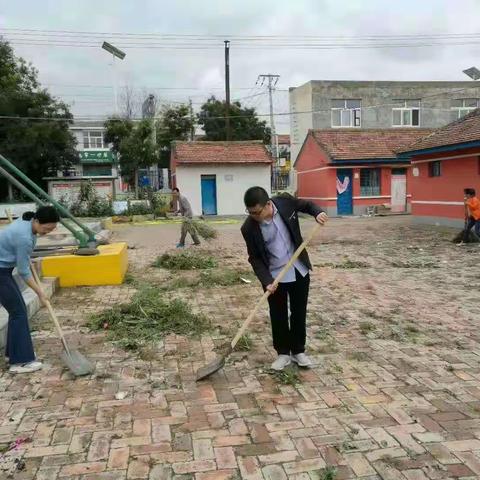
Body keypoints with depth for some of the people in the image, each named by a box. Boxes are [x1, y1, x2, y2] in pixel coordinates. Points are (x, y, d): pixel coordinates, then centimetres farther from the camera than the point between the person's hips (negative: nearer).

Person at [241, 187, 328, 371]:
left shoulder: (286, 202, -15)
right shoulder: (249, 228, -19)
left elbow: (306, 205, 6)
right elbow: (255, 258, -11)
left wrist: (318, 212, -14)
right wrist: (266, 281, -21)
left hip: (299, 271, 2)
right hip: (275, 276, -1)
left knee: (299, 313, 12)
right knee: (278, 316, 8)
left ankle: (298, 351, 29)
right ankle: (283, 353, 25)